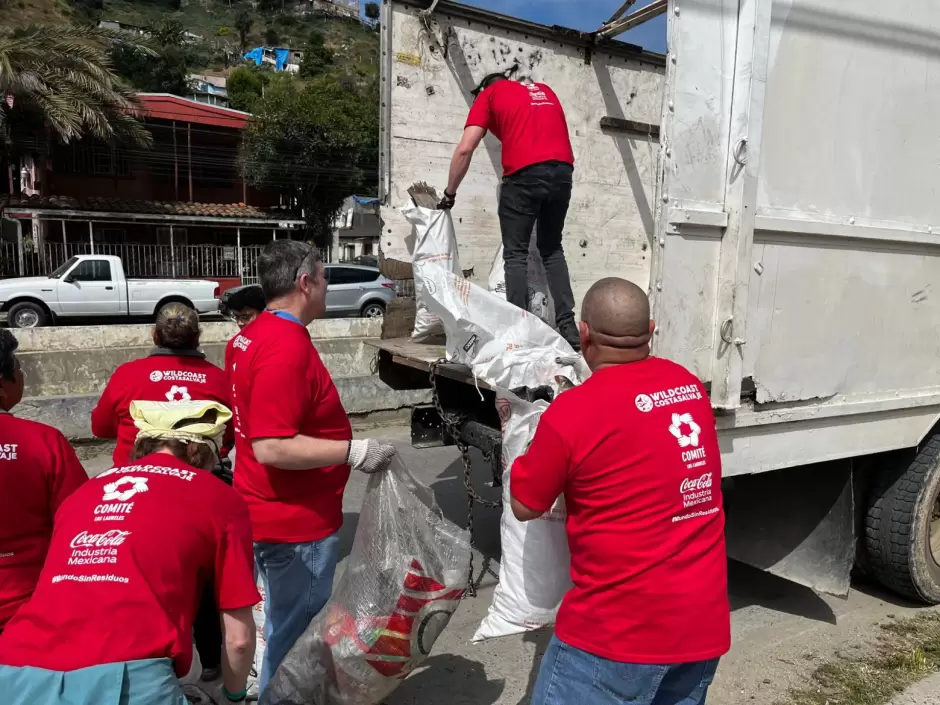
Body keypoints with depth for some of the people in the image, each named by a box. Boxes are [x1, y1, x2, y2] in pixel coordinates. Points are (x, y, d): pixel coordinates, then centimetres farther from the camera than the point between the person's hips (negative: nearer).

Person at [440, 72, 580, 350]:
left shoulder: (488, 95, 16)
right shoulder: (544, 90, 30)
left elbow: (465, 149, 6)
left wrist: (449, 194, 13)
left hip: (525, 174, -4)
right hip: (562, 171, 5)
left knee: (515, 253, 5)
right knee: (552, 249, 16)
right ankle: (568, 325, 8)